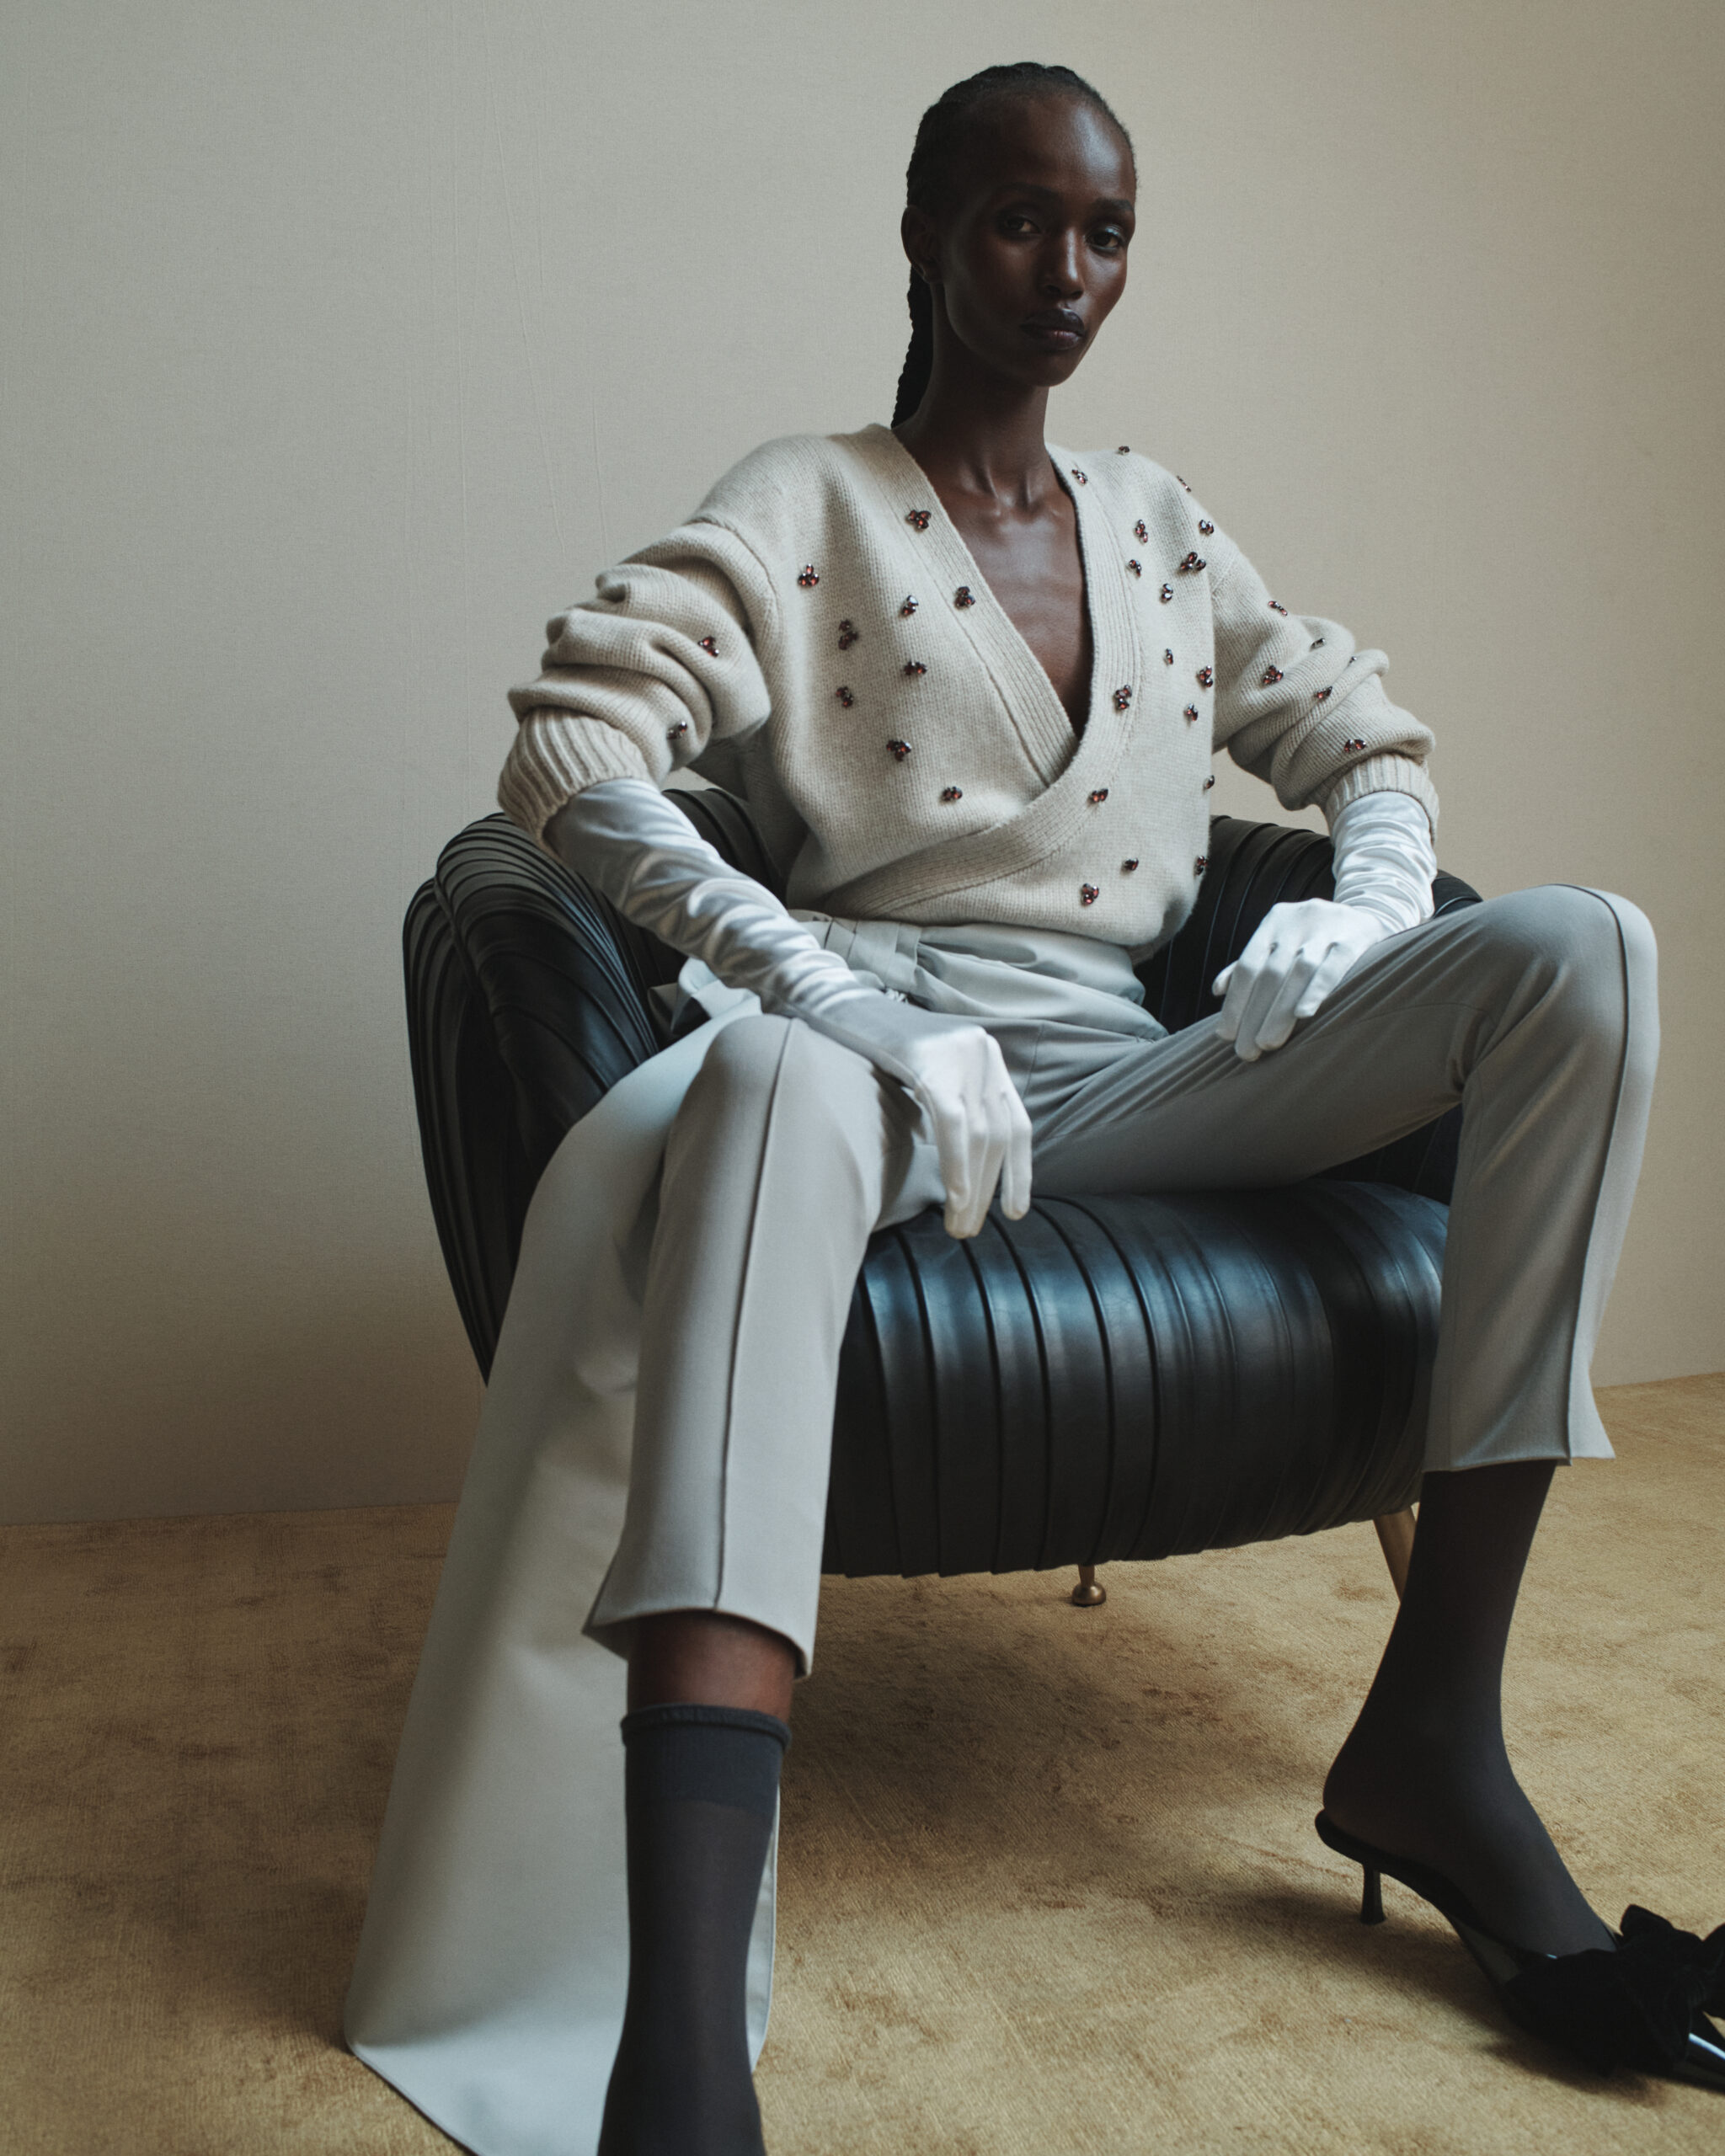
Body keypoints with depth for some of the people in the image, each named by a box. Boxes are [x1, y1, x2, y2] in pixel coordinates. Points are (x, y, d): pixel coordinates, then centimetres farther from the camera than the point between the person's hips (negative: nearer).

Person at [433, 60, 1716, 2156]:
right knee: (769, 1074, -43)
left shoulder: (1158, 523, 21)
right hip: (890, 1047, -4)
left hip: (1132, 1075, 5)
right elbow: (565, 745, -12)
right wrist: (838, 1001, -27)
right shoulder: (808, 506, 4)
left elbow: (1365, 733, 26)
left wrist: (1371, 899, 0)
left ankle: (1432, 1731, -21)